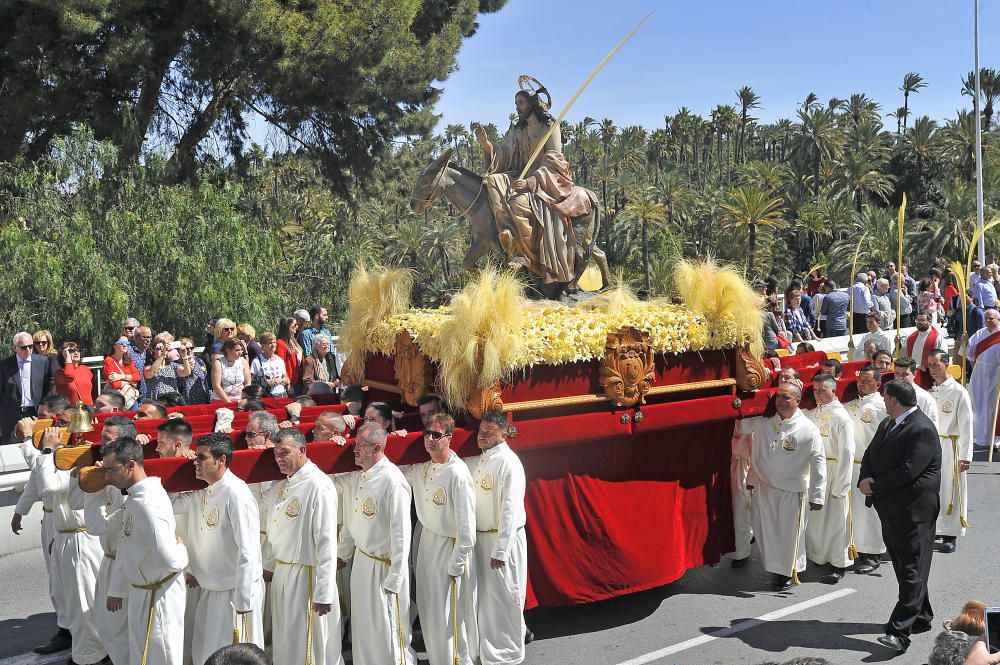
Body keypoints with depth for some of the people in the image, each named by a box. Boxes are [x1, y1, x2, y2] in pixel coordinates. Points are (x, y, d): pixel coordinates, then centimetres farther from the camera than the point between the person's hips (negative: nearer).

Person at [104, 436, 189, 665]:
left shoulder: (148, 503, -27)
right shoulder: (133, 497, 4)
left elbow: (170, 560, -30)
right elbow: (126, 547, 14)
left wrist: (181, 551, -9)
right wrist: (117, 589, 18)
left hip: (159, 595, -9)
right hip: (140, 591, 9)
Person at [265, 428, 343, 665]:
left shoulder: (319, 486, -19)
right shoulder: (280, 486, 6)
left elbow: (326, 542, -21)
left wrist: (324, 593, -21)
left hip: (307, 576, -8)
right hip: (282, 573, 8)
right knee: (285, 646, 18)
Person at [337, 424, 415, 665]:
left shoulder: (392, 481, -22)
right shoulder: (355, 478, 2)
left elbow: (401, 533, -20)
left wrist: (393, 579, -18)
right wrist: (343, 553, 21)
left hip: (384, 565, -7)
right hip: (361, 560, 7)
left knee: (387, 629, 4)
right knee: (363, 626, 18)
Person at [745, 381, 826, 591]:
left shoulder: (809, 430, -13)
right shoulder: (763, 423, -3)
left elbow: (819, 463, -10)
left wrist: (816, 496, -10)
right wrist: (751, 479, 17)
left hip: (792, 491, -3)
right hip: (763, 488, 3)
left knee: (790, 533, 9)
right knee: (765, 530, 11)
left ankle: (789, 572, 30)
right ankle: (774, 569, 31)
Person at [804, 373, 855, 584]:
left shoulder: (841, 417, -13)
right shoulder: (811, 414, 7)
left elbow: (846, 453, -15)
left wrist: (839, 486, -16)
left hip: (834, 472, -6)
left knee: (835, 518, 2)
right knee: (814, 517, 13)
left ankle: (838, 565, 13)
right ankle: (817, 556, 30)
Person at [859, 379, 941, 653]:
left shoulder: (922, 430, -18)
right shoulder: (887, 424, 12)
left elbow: (908, 471, -24)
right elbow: (870, 454, 13)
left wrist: (874, 485, -15)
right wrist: (865, 479, -7)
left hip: (914, 513, -10)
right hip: (891, 511, 10)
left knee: (912, 570, -7)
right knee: (903, 566, 19)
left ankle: (899, 631, -12)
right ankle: (921, 617, 33)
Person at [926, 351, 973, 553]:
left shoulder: (958, 392, -8)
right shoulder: (929, 391, 9)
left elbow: (966, 426, -10)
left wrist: (965, 456, -13)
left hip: (949, 447, -5)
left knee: (950, 491, 0)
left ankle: (951, 535, 9)